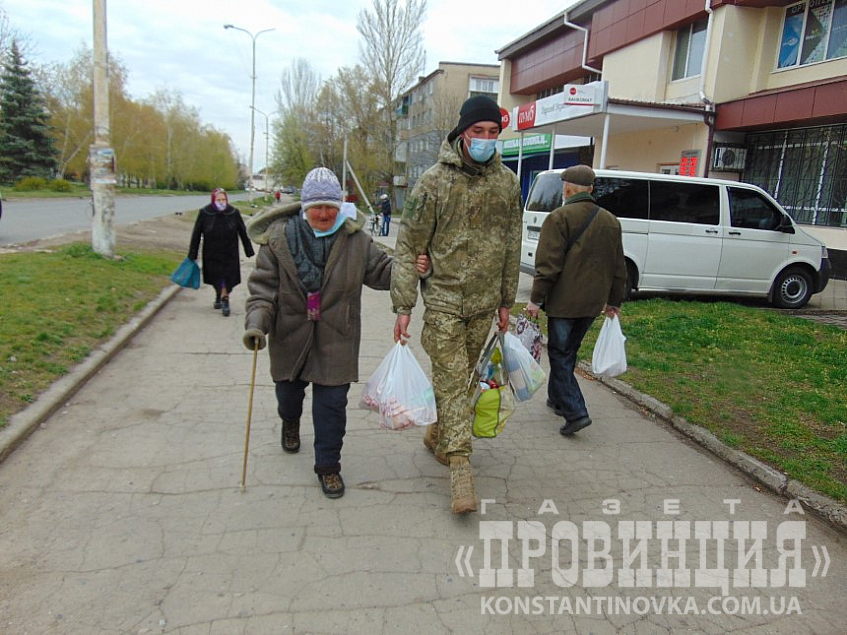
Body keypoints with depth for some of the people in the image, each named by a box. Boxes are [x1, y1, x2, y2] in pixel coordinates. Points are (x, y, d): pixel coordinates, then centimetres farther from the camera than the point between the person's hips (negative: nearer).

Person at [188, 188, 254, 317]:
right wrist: (192, 254, -2)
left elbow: (243, 233, 1)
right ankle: (219, 296, 34)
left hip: (229, 253, -1)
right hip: (212, 252, 1)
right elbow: (196, 234, -3)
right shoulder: (204, 213, -8)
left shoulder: (234, 213, -7)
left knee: (227, 278, -4)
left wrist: (249, 251, 3)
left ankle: (224, 299, 6)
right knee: (216, 277, 12)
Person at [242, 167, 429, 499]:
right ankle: (291, 422, 59)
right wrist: (256, 323, -23)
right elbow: (263, 287, -9)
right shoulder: (279, 238, -10)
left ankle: (328, 465, 18)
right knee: (288, 390, 22)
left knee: (332, 401, 0)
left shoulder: (355, 239, -6)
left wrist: (410, 269, -16)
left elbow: (380, 271, 3)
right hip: (290, 334, 1)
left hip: (336, 338, -1)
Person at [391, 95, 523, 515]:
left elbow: (512, 246, 13)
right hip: (443, 299, -4)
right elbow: (408, 247, -7)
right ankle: (460, 466, -1)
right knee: (451, 381, -5)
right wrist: (403, 306, -11)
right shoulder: (435, 181, -8)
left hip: (484, 302, 4)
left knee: (462, 378, 13)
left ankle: (438, 434, 35)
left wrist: (506, 300, 14)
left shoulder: (507, 182, 6)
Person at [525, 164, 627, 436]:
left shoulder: (559, 217, -10)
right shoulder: (611, 221, 12)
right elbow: (619, 267, 15)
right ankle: (557, 399, 32)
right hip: (592, 303, 7)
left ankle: (575, 412, -7)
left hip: (563, 302, -6)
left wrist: (536, 299, -11)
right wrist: (614, 301, 23)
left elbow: (548, 265, -16)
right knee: (568, 352, 20)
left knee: (560, 355, 0)